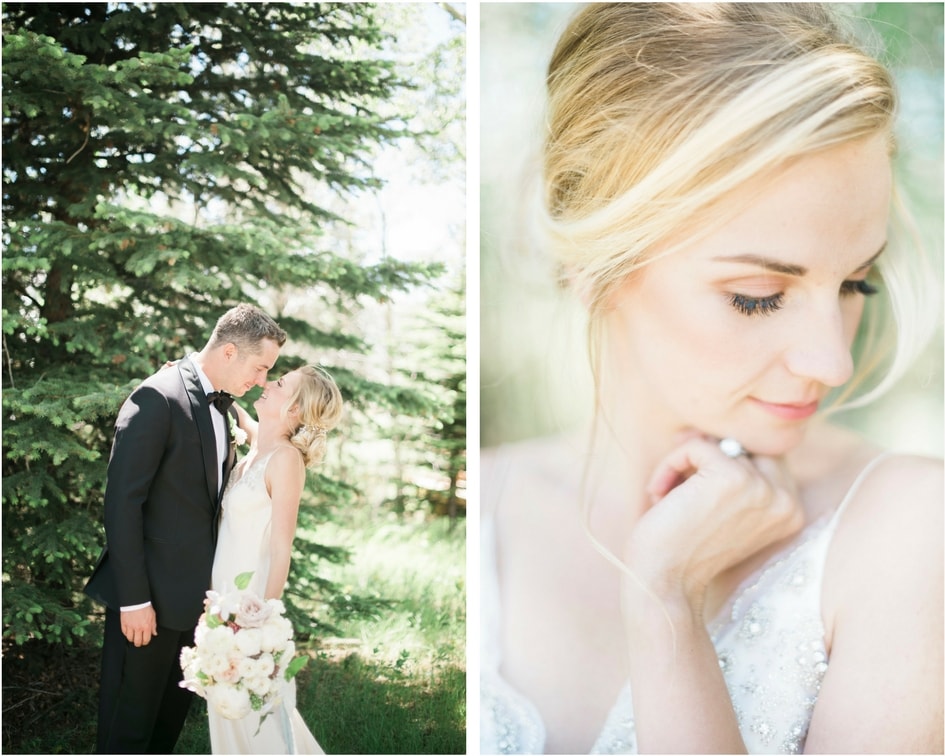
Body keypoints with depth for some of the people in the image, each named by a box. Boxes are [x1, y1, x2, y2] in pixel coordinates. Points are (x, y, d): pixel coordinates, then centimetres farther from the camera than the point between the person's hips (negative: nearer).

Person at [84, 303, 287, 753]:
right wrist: (134, 599, -19)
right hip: (150, 596, -8)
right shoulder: (158, 398, -17)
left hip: (193, 595, 8)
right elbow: (122, 502, -19)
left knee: (171, 716, 18)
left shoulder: (220, 406, 10)